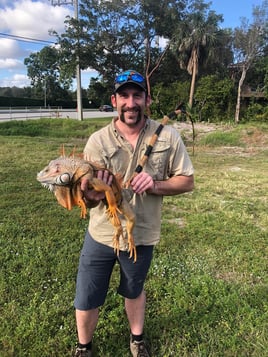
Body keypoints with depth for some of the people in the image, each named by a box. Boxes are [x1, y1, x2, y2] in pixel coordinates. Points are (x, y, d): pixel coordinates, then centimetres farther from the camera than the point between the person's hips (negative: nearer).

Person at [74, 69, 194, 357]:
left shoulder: (167, 136, -11)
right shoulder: (97, 141, -13)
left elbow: (187, 181, -5)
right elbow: (87, 198, -10)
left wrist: (155, 185, -24)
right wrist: (91, 196, -35)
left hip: (142, 236, 1)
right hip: (101, 235, 0)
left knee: (134, 292, 26)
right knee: (85, 301, 14)